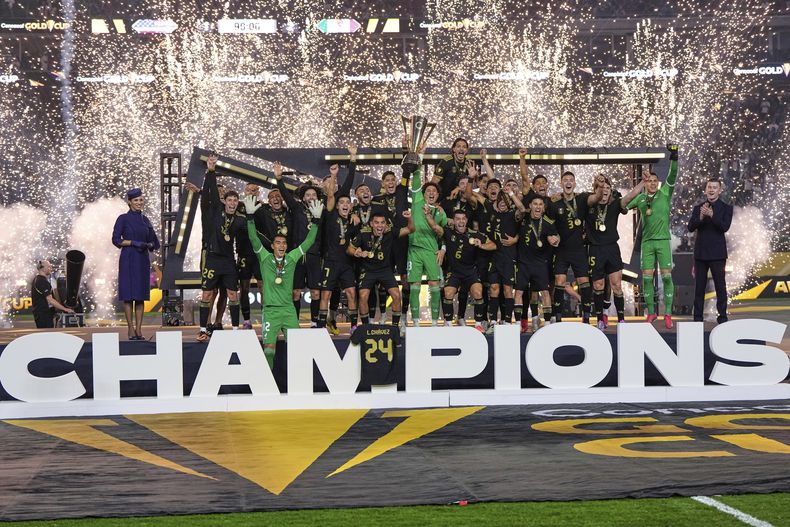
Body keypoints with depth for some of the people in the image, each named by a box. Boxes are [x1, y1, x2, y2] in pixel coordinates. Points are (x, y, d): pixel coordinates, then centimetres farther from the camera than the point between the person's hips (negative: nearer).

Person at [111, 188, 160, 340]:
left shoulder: (145, 220, 13)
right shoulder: (123, 219, -1)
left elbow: (153, 243, 13)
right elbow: (116, 240, -6)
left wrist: (148, 244, -9)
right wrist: (134, 243, -15)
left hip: (143, 260, 5)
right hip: (128, 260, -4)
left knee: (141, 295, 3)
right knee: (128, 295, -4)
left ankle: (139, 330, 4)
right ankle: (131, 329, 0)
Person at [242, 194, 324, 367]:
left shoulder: (292, 258, 9)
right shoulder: (265, 258, 3)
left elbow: (309, 241, 6)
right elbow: (253, 238, -8)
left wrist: (316, 219, -4)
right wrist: (250, 216, -19)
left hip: (289, 309, 2)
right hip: (270, 310, -2)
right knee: (269, 349, -9)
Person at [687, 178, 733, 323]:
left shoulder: (726, 208, 1)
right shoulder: (698, 208, 8)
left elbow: (725, 227, -13)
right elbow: (690, 228, -2)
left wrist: (711, 215, -26)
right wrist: (701, 217, -20)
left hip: (717, 253, -3)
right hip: (700, 253, 3)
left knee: (720, 286, 0)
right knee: (699, 287, 6)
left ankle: (722, 317, 6)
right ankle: (697, 317, 11)